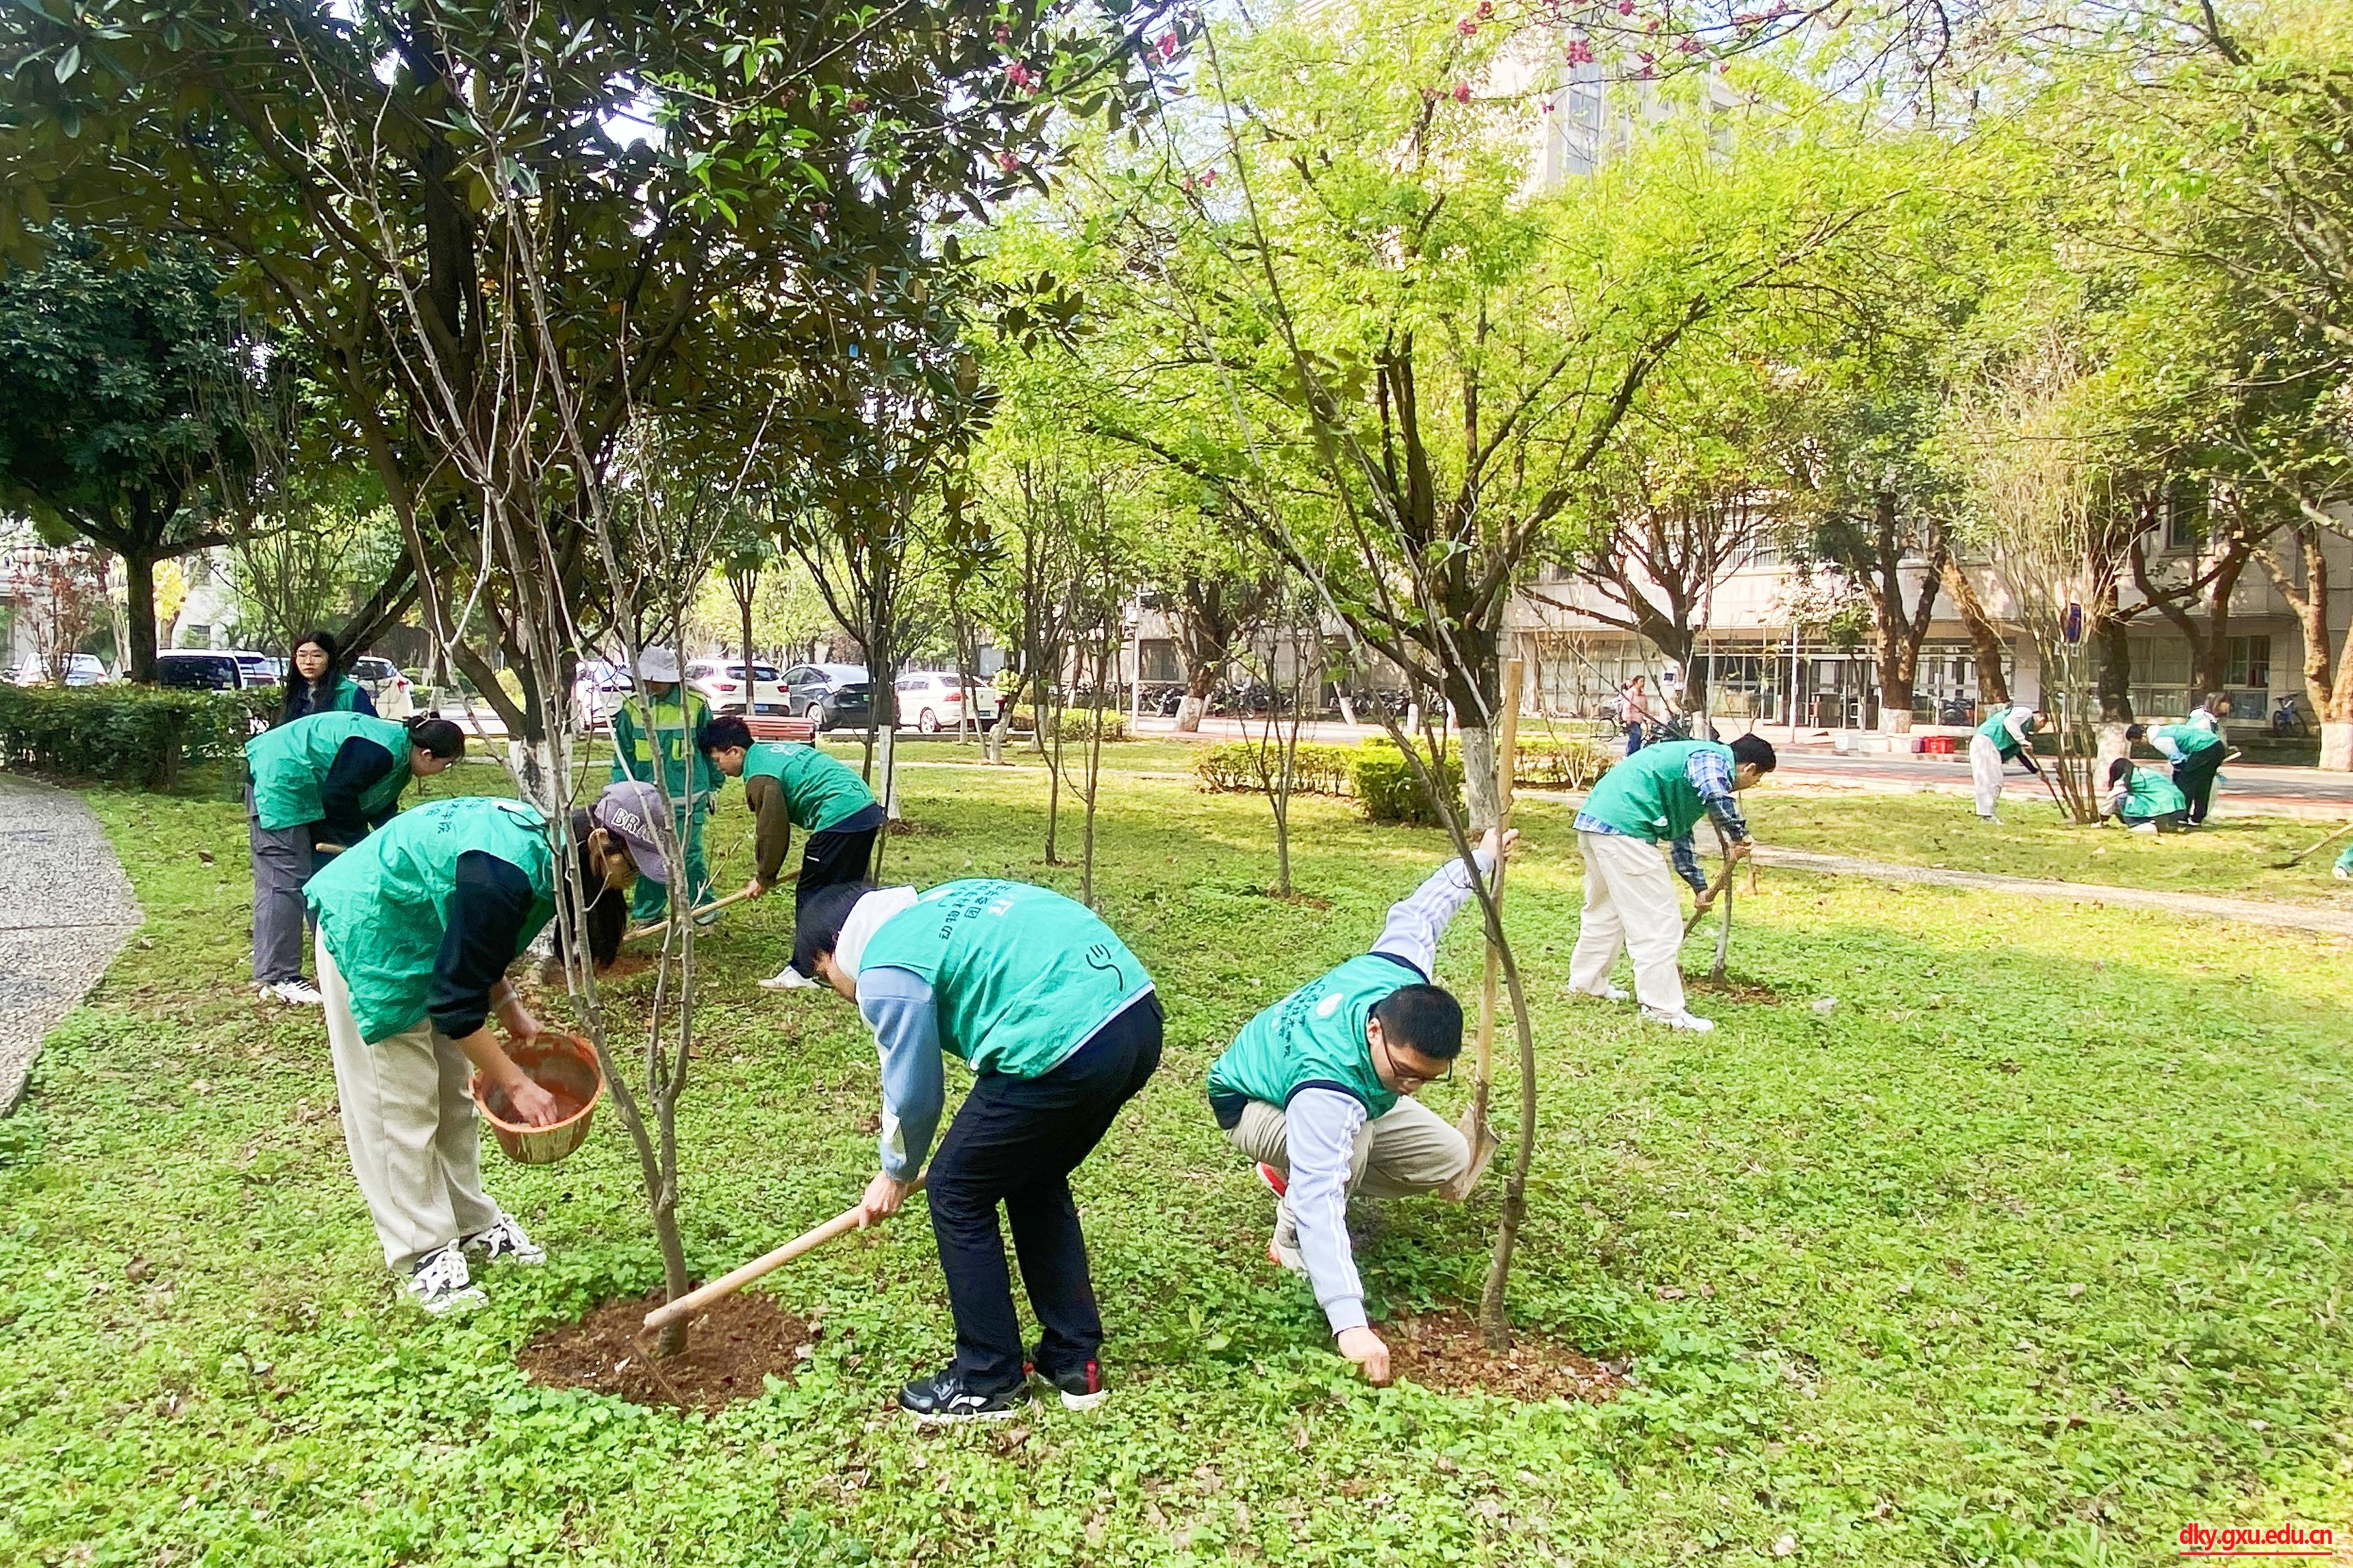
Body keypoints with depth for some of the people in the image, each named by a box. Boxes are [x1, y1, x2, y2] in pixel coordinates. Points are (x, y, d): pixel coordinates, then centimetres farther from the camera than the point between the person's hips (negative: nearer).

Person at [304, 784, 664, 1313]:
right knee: (400, 1105, -4)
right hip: (368, 936, -9)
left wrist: (510, 1008, 1)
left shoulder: (547, 838, -7)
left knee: (452, 1094, 13)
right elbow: (456, 1001, -29)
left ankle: (472, 1224, 23)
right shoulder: (506, 872, -35)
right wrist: (516, 1083, -23)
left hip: (424, 931, 9)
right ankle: (422, 1255, 5)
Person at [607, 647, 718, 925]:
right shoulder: (632, 708, 3)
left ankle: (702, 908, 14)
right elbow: (623, 754, 11)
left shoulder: (695, 705, -4)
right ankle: (647, 913, 18)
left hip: (687, 799, -3)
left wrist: (713, 787, 10)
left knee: (689, 855, -1)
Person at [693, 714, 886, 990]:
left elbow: (772, 831, -6)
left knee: (810, 895, 2)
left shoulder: (760, 776, -9)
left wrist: (764, 878, 9)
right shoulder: (773, 750, 21)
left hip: (840, 820, -10)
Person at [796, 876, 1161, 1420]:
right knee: (1037, 1182, 27)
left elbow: (912, 1092, 5)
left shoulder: (886, 970, 0)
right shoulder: (937, 905, 25)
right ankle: (1075, 1361, 33)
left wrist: (895, 1174, 26)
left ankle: (988, 1383, 22)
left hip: (1065, 1047, -9)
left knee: (957, 1195, 11)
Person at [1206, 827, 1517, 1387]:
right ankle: (1290, 1242, -11)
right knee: (1351, 1149, -40)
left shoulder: (1402, 971, -31)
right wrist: (1350, 1323, -58)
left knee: (1448, 1158, -3)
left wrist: (1481, 857, 7)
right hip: (1249, 1103, -8)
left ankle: (1293, 1173, 12)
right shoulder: (1326, 1088, -48)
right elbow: (1319, 1200, -52)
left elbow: (1416, 914, -9)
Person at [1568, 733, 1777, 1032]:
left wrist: (1700, 887, 41)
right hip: (1623, 826, -11)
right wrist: (1739, 835, -12)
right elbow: (1716, 794, -30)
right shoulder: (1714, 758, -4)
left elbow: (1681, 833, 36)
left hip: (1594, 819, 11)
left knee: (1605, 908, 27)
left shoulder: (1695, 756, 27)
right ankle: (1664, 1009, -1)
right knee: (1658, 920, -4)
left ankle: (1586, 981, 41)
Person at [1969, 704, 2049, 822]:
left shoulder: (2024, 732, 30)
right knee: (1988, 779, -12)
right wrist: (2023, 741, -16)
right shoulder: (2026, 712, 3)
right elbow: (2009, 722, -18)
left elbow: (2021, 754, 34)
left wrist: (2038, 772, 35)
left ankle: (1988, 814, 14)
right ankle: (1986, 815, -13)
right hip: (1985, 742, -10)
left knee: (1996, 782, 11)